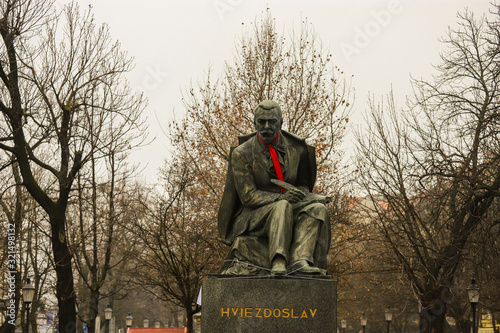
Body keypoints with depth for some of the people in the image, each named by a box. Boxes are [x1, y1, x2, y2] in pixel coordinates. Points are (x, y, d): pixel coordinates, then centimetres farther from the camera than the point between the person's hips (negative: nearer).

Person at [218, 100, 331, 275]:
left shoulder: (296, 149, 5)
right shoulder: (241, 154, -6)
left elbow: (304, 186, 14)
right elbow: (248, 196, -10)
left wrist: (297, 192, -14)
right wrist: (281, 197, -26)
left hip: (290, 213, 4)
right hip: (253, 215, -4)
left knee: (317, 208, -25)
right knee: (282, 207, -35)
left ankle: (300, 261, -44)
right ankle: (278, 262, -49)